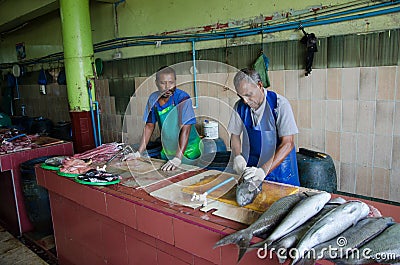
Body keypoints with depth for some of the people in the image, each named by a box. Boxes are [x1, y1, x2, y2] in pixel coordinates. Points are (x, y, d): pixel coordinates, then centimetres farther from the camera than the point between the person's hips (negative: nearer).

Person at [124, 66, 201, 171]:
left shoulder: (182, 98, -22)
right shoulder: (153, 99, -6)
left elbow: (185, 129, -26)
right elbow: (149, 126, 3)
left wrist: (177, 158, -33)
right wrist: (138, 153, 0)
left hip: (188, 150, -5)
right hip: (167, 150, 5)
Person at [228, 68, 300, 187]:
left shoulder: (280, 104, -19)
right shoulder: (240, 106, -5)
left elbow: (288, 144, -23)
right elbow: (235, 135, 7)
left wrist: (264, 170, -33)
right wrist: (237, 156, -14)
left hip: (278, 166, -3)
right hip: (250, 166, 3)